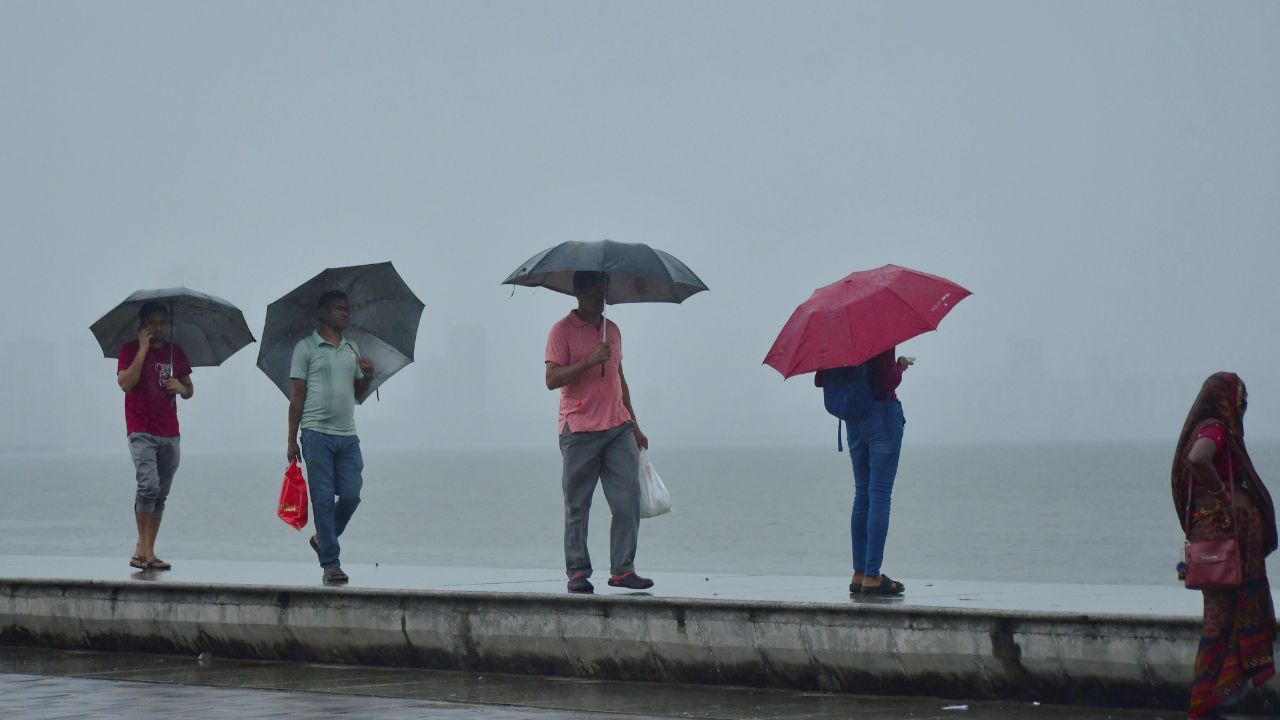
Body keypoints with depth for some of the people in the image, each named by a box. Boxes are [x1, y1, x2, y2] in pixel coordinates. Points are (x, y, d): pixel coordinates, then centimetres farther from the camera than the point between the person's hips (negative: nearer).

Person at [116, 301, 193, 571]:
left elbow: (189, 391, 20)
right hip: (141, 432, -5)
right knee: (149, 485, -21)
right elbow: (125, 383, -15)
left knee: (161, 495, 4)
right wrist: (143, 349, -14)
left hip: (170, 434, 5)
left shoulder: (176, 353, 14)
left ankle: (148, 551, 8)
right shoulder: (130, 350, 1)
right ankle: (143, 547, -14)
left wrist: (182, 388, -4)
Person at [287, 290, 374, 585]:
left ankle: (323, 539, 24)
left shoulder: (352, 348, 17)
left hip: (348, 434, 5)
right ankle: (330, 563, -2)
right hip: (317, 432, -5)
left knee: (351, 494, -1)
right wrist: (292, 440, -4)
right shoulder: (306, 348, 1)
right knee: (323, 499, -4)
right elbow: (297, 395, 0)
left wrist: (368, 376, -1)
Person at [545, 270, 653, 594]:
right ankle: (577, 573, 5)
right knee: (577, 507, 0)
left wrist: (634, 425, 25)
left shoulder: (612, 330, 18)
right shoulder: (563, 331, -1)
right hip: (579, 430, -5)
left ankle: (622, 569, 0)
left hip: (618, 428, 5)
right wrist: (589, 362, -21)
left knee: (628, 500, -4)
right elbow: (552, 379, -11)